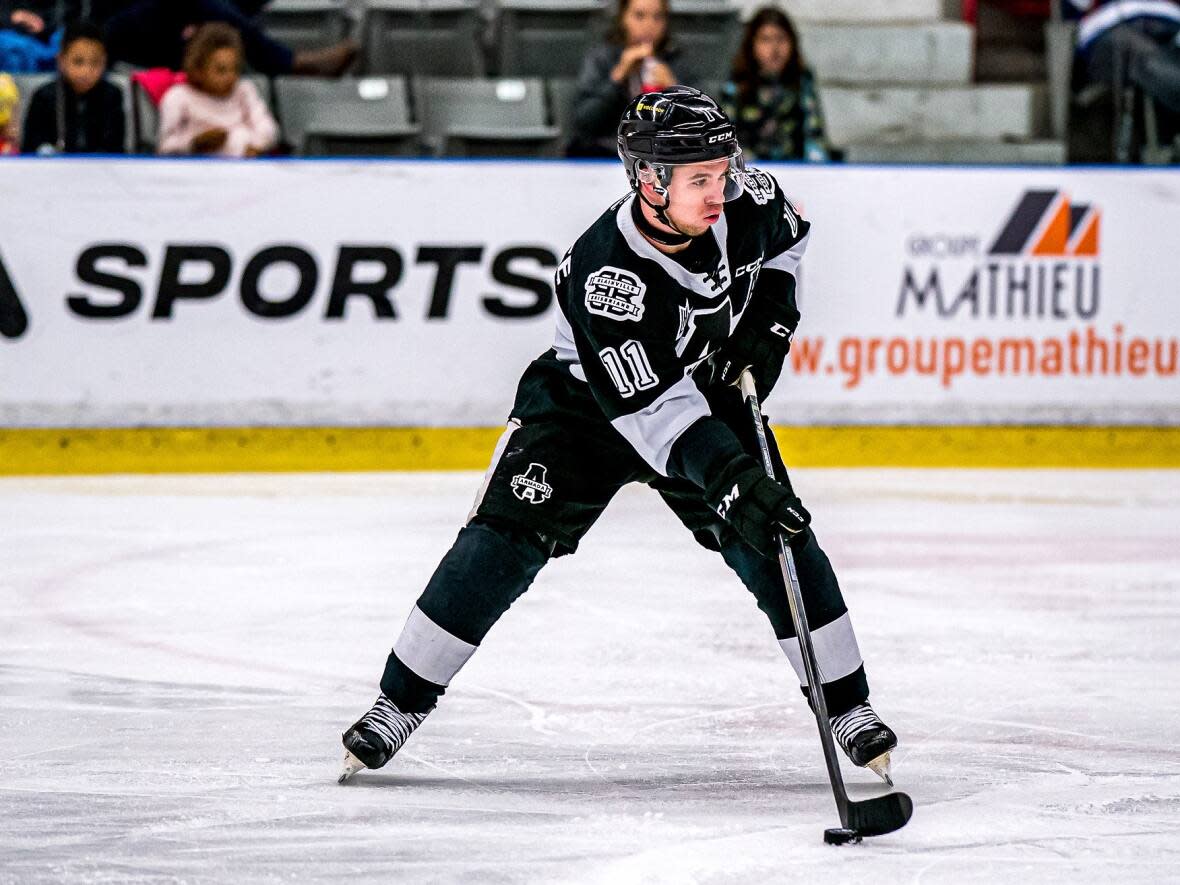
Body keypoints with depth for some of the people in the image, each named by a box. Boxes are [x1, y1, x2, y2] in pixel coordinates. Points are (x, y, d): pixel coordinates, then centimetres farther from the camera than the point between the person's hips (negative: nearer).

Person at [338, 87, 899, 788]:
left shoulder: (747, 200, -21)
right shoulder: (604, 273, -37)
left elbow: (788, 236, 6)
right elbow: (654, 408, -40)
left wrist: (771, 317, -9)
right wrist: (732, 478, -50)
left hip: (712, 390, 4)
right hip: (587, 402, -4)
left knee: (777, 542, -9)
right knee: (506, 540, -14)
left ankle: (849, 707, 6)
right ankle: (401, 703, -3)